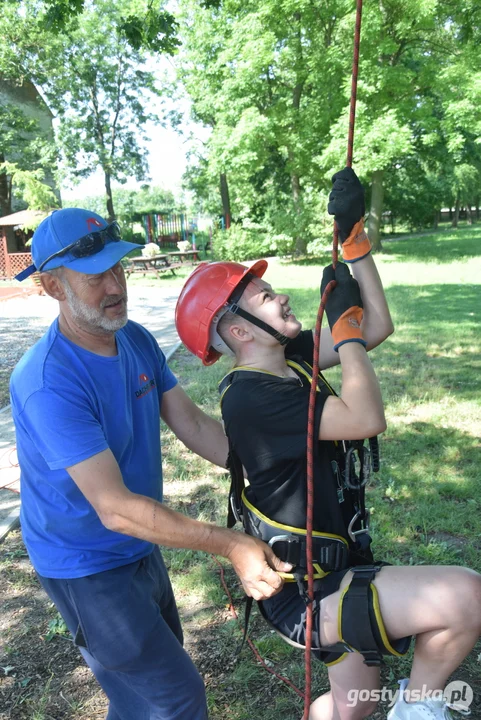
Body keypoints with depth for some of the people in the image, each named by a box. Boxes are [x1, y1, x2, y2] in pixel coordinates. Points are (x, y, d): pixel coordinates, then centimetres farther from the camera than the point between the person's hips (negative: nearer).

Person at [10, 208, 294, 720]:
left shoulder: (137, 341, -6)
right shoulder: (49, 384, -32)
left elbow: (192, 424, -4)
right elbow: (115, 508, -33)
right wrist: (229, 545, -32)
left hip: (139, 546, 8)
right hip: (88, 566, -7)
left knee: (153, 667, 27)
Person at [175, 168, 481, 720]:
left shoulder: (290, 357, 1)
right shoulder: (250, 396, -25)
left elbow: (377, 327, 2)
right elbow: (367, 419, -30)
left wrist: (352, 237, -2)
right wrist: (344, 319, -18)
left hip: (334, 568, 9)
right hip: (306, 595, -9)